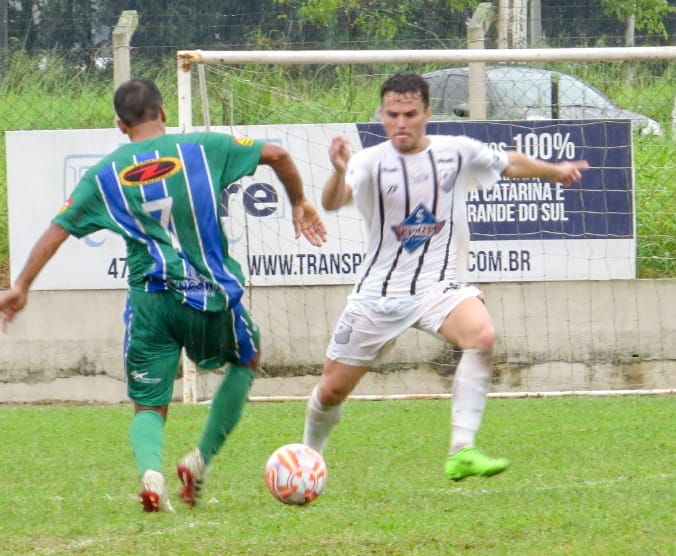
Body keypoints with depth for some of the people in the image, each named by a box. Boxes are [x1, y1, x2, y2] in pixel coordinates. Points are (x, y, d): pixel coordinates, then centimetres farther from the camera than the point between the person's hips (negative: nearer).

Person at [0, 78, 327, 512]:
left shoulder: (105, 174, 7)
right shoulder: (202, 148, 3)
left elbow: (58, 229, 7)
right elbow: (277, 155, 2)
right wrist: (299, 204, 19)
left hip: (149, 299, 1)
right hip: (210, 295, -1)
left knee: (149, 406, 12)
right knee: (246, 360, 28)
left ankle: (151, 470, -22)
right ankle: (201, 460, 14)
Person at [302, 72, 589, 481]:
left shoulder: (458, 152, -2)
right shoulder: (371, 162, -11)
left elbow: (509, 164, 19)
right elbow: (333, 203, -30)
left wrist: (555, 171, 31)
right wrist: (339, 172, -51)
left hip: (439, 287, 1)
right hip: (379, 293, -1)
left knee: (482, 335, -31)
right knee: (332, 390, 4)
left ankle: (462, 451, -30)